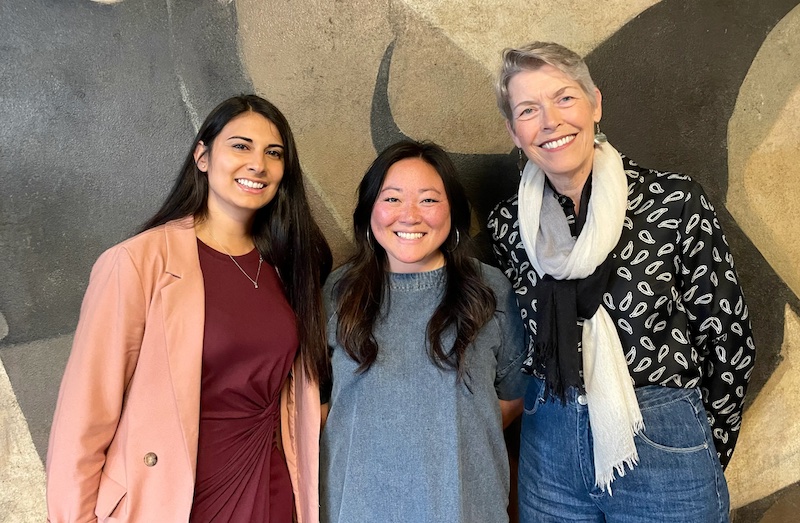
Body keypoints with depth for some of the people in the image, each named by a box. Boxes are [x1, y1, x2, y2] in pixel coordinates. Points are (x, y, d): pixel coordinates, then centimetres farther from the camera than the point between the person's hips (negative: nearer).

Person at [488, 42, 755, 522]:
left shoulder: (676, 202, -13)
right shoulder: (506, 225, -4)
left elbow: (728, 339, -5)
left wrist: (706, 453, 3)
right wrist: (563, 416, 7)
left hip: (663, 447, -2)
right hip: (550, 451, 3)